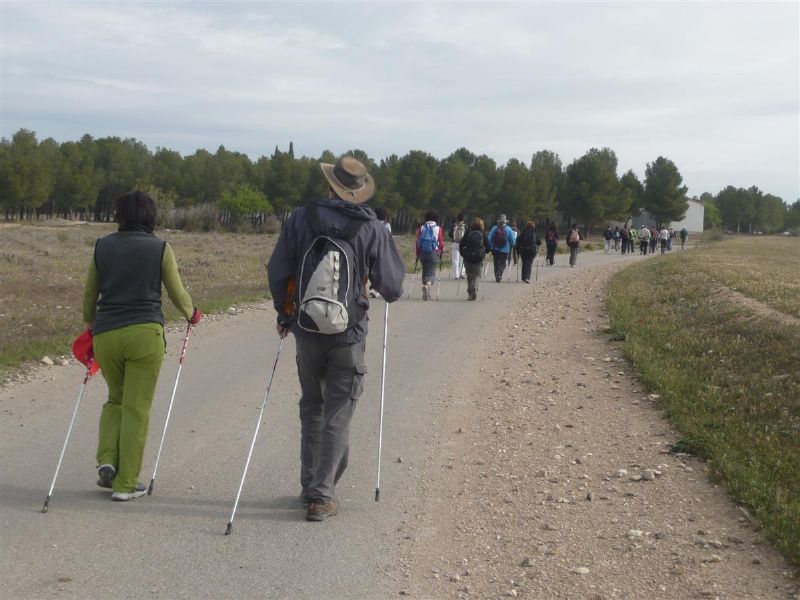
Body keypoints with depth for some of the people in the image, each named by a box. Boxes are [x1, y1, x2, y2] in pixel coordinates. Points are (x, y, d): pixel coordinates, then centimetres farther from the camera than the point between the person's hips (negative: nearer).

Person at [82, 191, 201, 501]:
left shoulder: (102, 246, 6)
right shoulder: (160, 248, -2)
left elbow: (89, 293, 15)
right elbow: (177, 293, 5)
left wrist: (90, 323, 34)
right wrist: (191, 314, 26)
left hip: (105, 334, 3)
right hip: (145, 334, -3)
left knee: (115, 399, 23)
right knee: (136, 408, 4)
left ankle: (106, 461, 5)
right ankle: (125, 483, 8)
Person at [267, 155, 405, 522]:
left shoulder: (301, 219, -2)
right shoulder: (372, 229, -6)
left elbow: (277, 272, 0)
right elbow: (392, 286, -5)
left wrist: (284, 314, 16)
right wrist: (389, 292, 20)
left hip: (306, 330, 2)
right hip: (349, 334, -2)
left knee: (311, 409, 19)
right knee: (337, 416, 5)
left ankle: (310, 486, 24)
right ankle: (321, 496, 3)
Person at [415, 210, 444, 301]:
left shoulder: (421, 228, 4)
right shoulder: (438, 229, -2)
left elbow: (417, 241, 4)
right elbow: (441, 242, -1)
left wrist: (417, 254, 10)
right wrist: (441, 253, 14)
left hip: (422, 253, 3)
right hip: (433, 253, -3)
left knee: (425, 270, 16)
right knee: (431, 272, 0)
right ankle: (427, 285, -30)